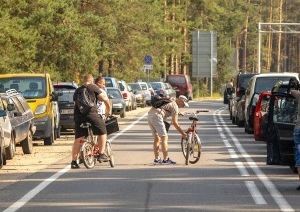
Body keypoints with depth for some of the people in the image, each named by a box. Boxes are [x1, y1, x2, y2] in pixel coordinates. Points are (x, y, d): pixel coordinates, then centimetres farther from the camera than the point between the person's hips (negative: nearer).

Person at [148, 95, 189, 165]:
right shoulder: (175, 106, -2)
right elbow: (175, 122, -4)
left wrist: (178, 113, 48)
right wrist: (182, 133, 1)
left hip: (150, 115, 9)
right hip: (157, 117, -9)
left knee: (157, 139, 15)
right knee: (164, 138, -4)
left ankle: (157, 159, 16)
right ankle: (166, 159, -4)